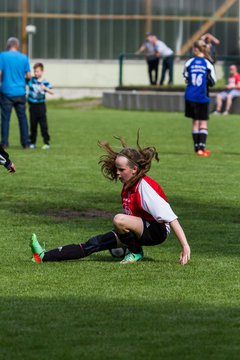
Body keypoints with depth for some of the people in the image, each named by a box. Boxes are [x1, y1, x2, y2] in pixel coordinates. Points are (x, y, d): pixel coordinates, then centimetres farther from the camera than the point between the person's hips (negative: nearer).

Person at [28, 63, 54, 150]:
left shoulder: (45, 82, -5)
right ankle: (32, 142, 18)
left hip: (41, 105, -2)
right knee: (33, 125, 9)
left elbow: (51, 92, -11)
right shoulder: (31, 80, 0)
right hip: (32, 105, 2)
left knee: (43, 125, -4)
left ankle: (46, 143, -1)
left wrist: (45, 88, -27)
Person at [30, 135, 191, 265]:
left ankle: (136, 253, -8)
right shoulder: (128, 186, 7)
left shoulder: (145, 186, -20)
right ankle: (44, 257, -9)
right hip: (141, 231, 8)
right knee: (96, 243, -3)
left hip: (157, 231, -8)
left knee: (119, 220, -32)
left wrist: (185, 246, -30)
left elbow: (170, 217, -25)